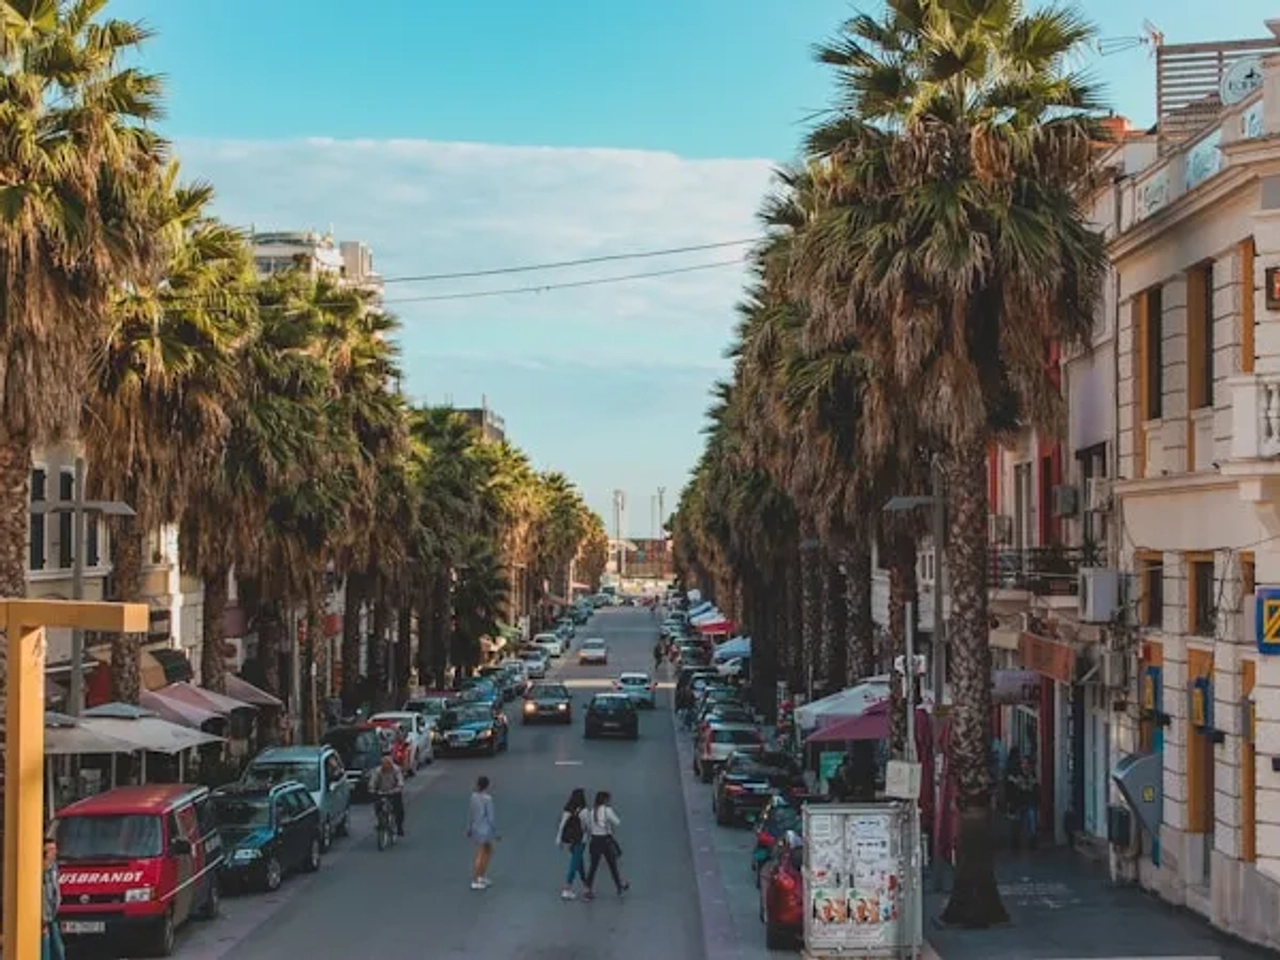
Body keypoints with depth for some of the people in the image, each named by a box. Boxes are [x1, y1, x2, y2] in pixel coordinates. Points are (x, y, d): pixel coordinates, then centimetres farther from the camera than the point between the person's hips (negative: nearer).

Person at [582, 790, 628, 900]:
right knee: (613, 865, 13)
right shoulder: (607, 810, -14)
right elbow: (618, 823, -12)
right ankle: (621, 887, 30)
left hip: (595, 840, 4)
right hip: (606, 840, -4)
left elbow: (588, 826, 11)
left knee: (593, 866, 6)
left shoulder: (592, 811, 4)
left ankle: (587, 891, -2)